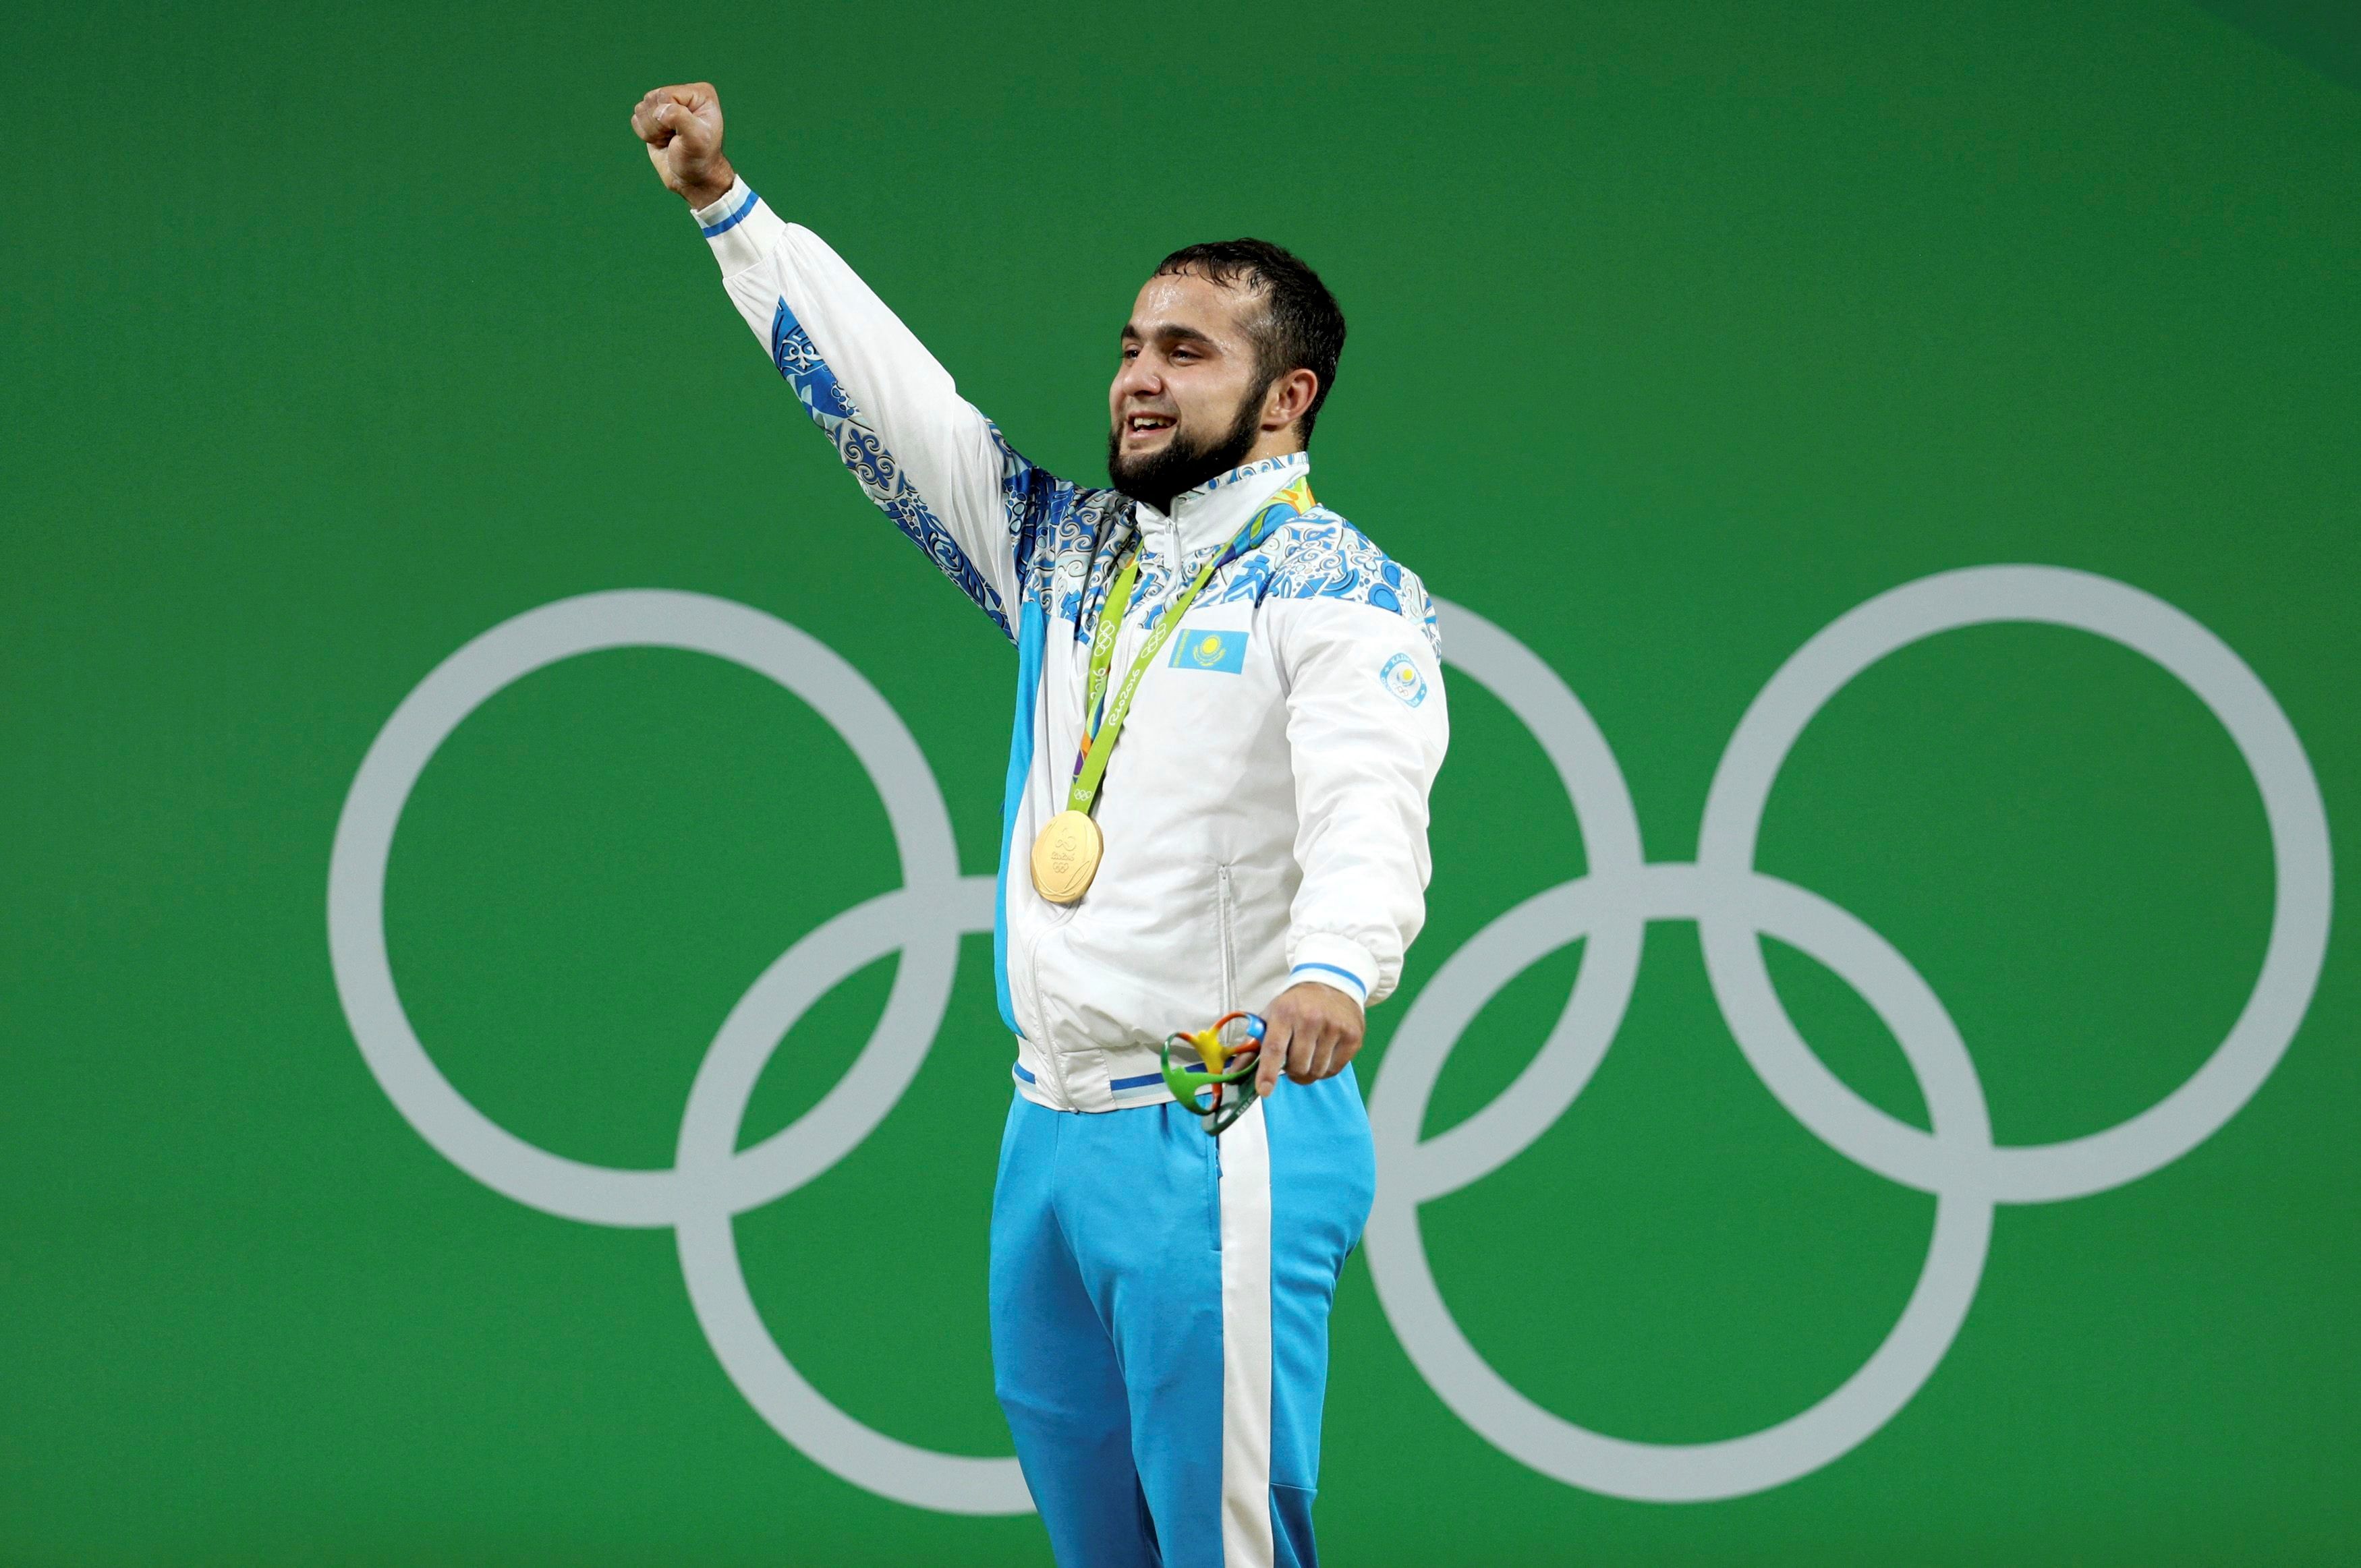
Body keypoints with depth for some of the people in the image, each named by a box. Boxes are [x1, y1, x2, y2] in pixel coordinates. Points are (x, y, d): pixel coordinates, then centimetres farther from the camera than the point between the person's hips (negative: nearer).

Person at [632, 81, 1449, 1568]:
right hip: (1049, 1125, 8)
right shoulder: (1065, 547, 15)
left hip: (1219, 1137, -8)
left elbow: (1370, 812, -24)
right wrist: (728, 205, 17)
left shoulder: (1340, 593, -8)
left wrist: (1334, 970, -44)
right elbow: (881, 389, 20)